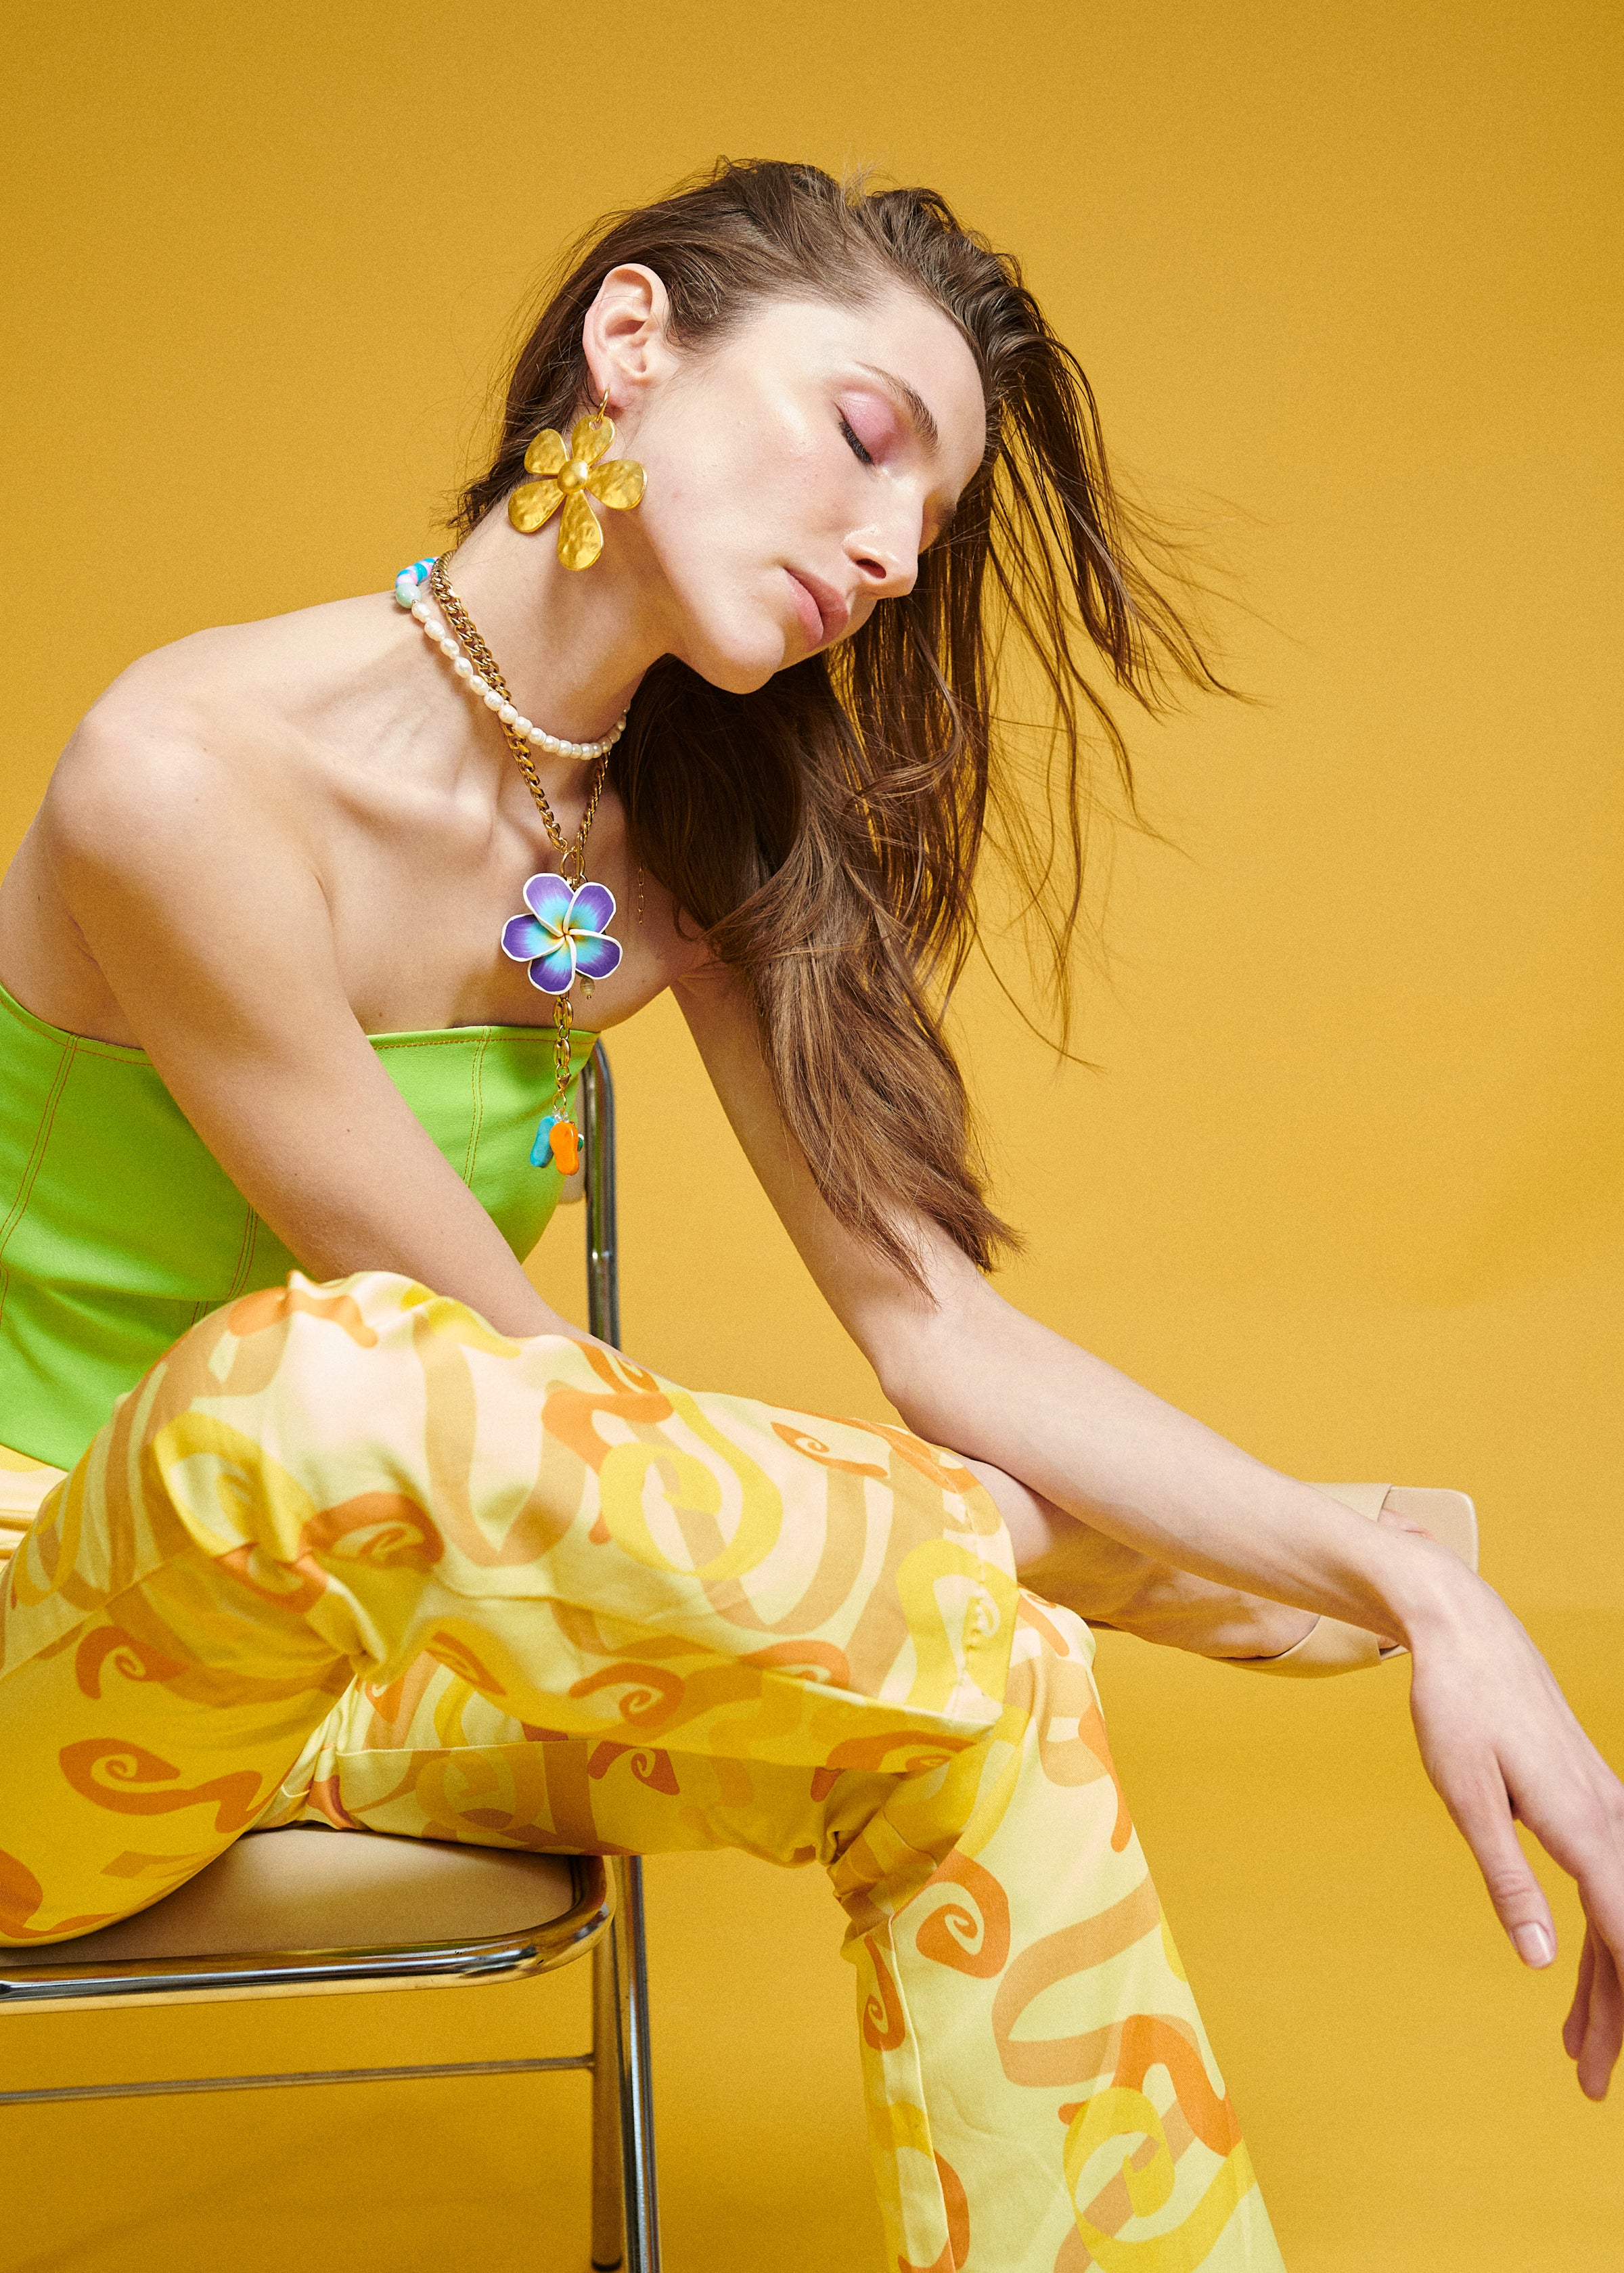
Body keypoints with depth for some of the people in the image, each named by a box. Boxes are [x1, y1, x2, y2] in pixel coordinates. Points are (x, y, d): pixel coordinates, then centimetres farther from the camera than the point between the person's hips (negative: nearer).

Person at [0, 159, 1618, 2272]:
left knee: (966, 1693, -21)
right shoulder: (192, 775, -22)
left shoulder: (687, 848, 1)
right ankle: (1015, 1657, -21)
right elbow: (502, 1380, -19)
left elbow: (936, 1330, -4)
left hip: (356, 1657, 6)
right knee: (305, 1374, -39)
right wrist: (1054, 1560, -14)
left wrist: (1414, 1590, -17)